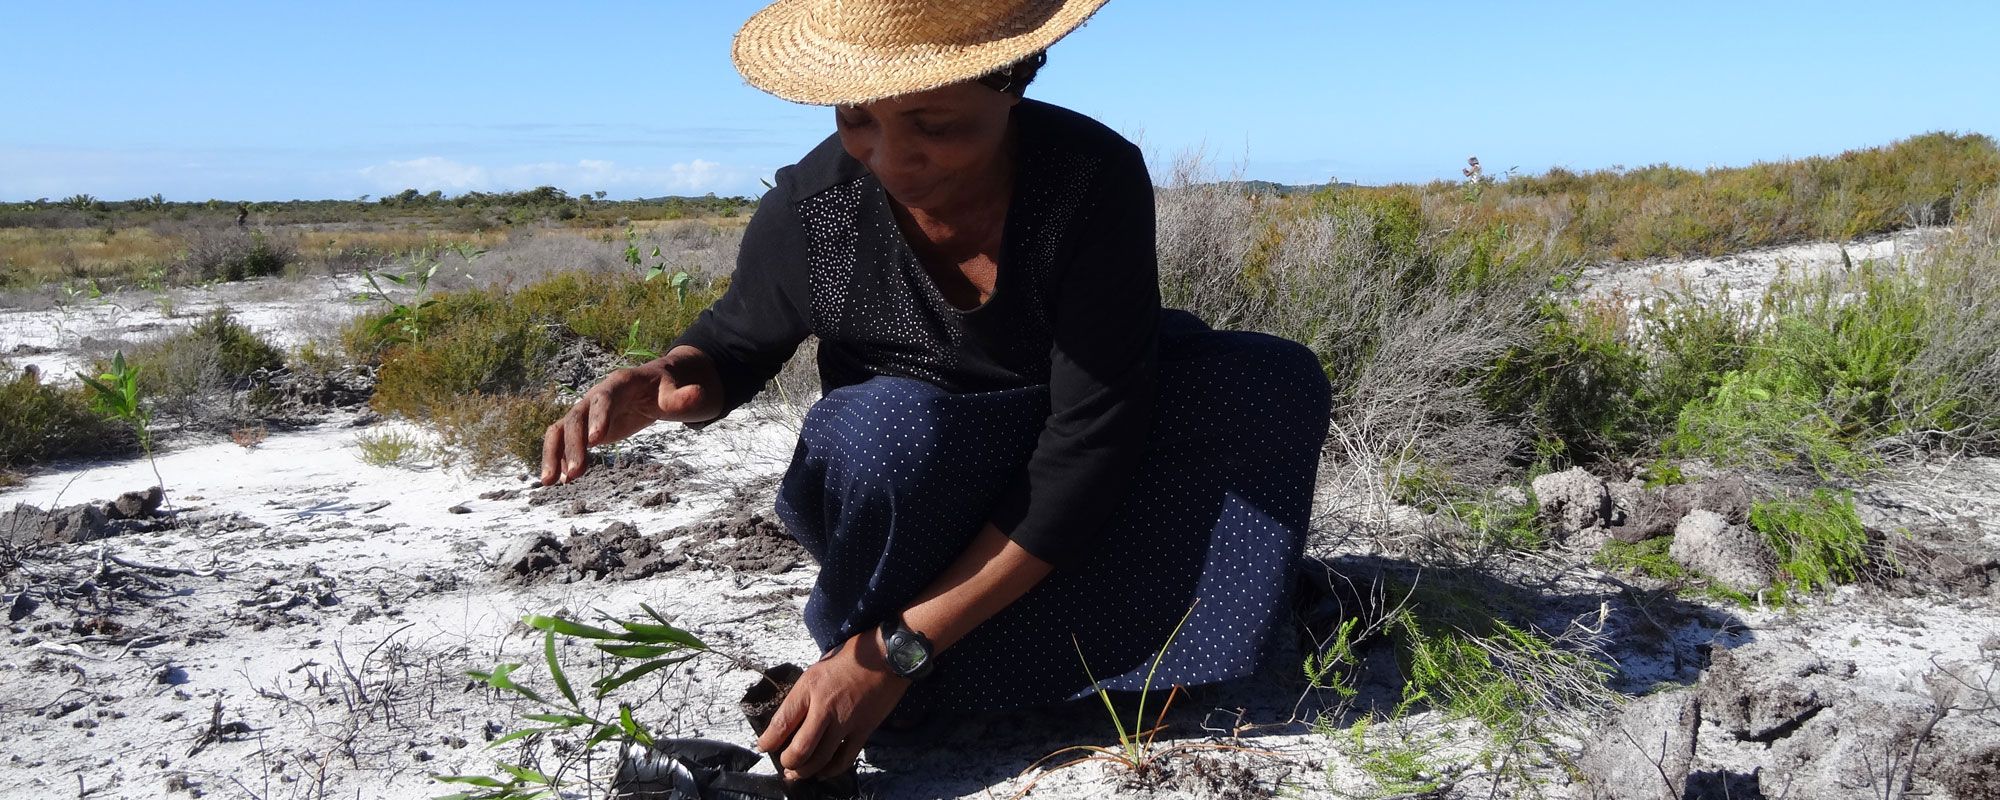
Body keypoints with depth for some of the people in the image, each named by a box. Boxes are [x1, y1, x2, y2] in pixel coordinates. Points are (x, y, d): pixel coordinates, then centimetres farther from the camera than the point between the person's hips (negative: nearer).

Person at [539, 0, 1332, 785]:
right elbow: (737, 342, 0)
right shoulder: (807, 211, -22)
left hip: (1055, 502, 1)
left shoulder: (1094, 179, -28)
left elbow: (1091, 441, -30)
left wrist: (899, 650, -32)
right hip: (910, 508, -1)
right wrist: (670, 379, -27)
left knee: (1280, 382, -21)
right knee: (890, 424, -35)